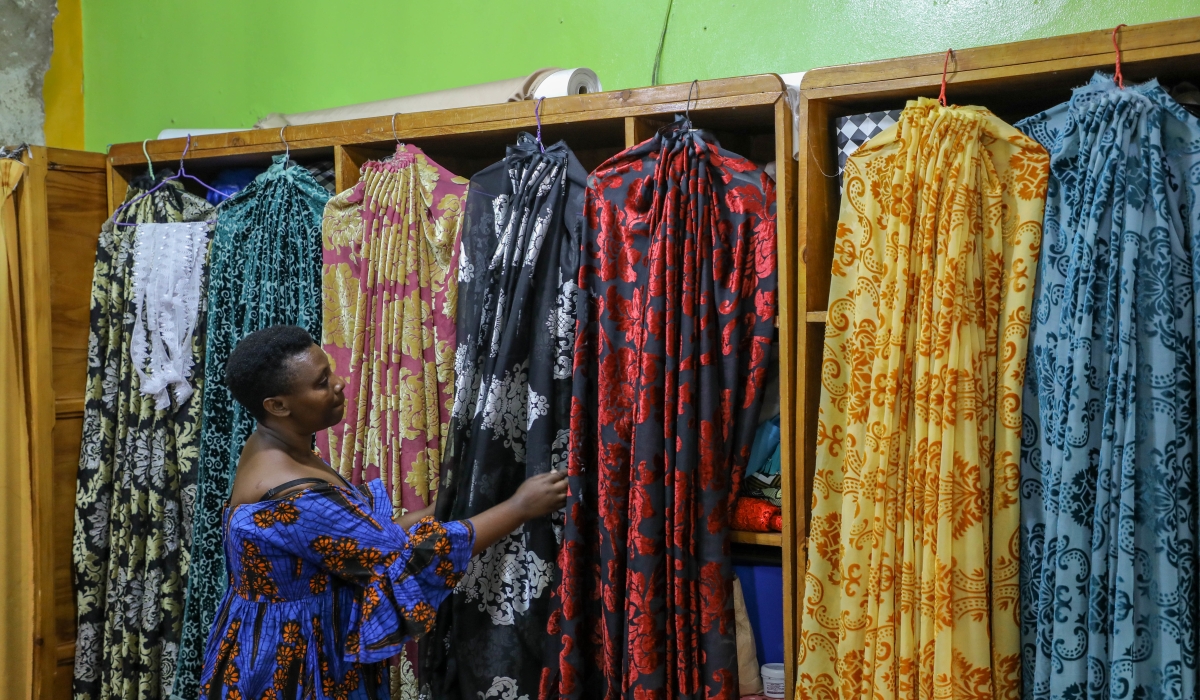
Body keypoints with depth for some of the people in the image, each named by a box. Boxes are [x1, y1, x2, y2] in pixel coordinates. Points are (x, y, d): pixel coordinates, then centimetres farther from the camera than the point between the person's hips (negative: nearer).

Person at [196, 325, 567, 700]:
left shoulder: (274, 451, -1)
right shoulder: (292, 499, -30)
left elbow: (359, 535, 6)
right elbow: (408, 558, -26)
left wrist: (438, 512, 0)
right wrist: (519, 507, -21)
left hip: (290, 648, 9)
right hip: (289, 666, -9)